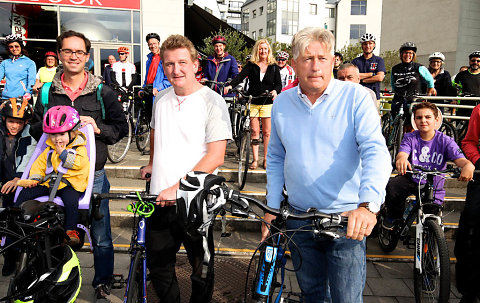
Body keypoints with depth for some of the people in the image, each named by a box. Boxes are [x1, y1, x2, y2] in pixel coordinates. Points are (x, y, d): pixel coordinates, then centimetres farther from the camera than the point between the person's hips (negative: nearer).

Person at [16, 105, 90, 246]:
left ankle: (71, 230, -20)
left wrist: (62, 152, -17)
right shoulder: (49, 150, 14)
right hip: (48, 182, 6)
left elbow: (77, 163, -18)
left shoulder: (79, 149, -2)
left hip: (69, 183, -5)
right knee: (25, 193, -7)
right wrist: (34, 178, 1)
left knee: (71, 200, -33)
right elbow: (39, 164, 17)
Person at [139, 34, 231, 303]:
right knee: (158, 265, 17)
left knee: (201, 269, 11)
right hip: (160, 199, 5)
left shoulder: (212, 102, -11)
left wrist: (178, 187, -23)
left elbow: (215, 157, -18)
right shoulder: (161, 99, 7)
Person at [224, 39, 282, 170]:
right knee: (255, 131, 2)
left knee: (266, 132, 2)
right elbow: (241, 76, -7)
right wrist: (230, 85, -25)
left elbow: (279, 84, 4)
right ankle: (255, 159, 9)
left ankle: (266, 159, 13)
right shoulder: (251, 65, 6)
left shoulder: (274, 67, 7)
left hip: (268, 103, 0)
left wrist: (275, 91, -19)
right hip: (253, 102, 0)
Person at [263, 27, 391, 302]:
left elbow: (376, 151, -19)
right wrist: (272, 208, 8)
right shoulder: (282, 103, 4)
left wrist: (368, 205, -34)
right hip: (298, 220, 4)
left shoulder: (356, 97, -8)